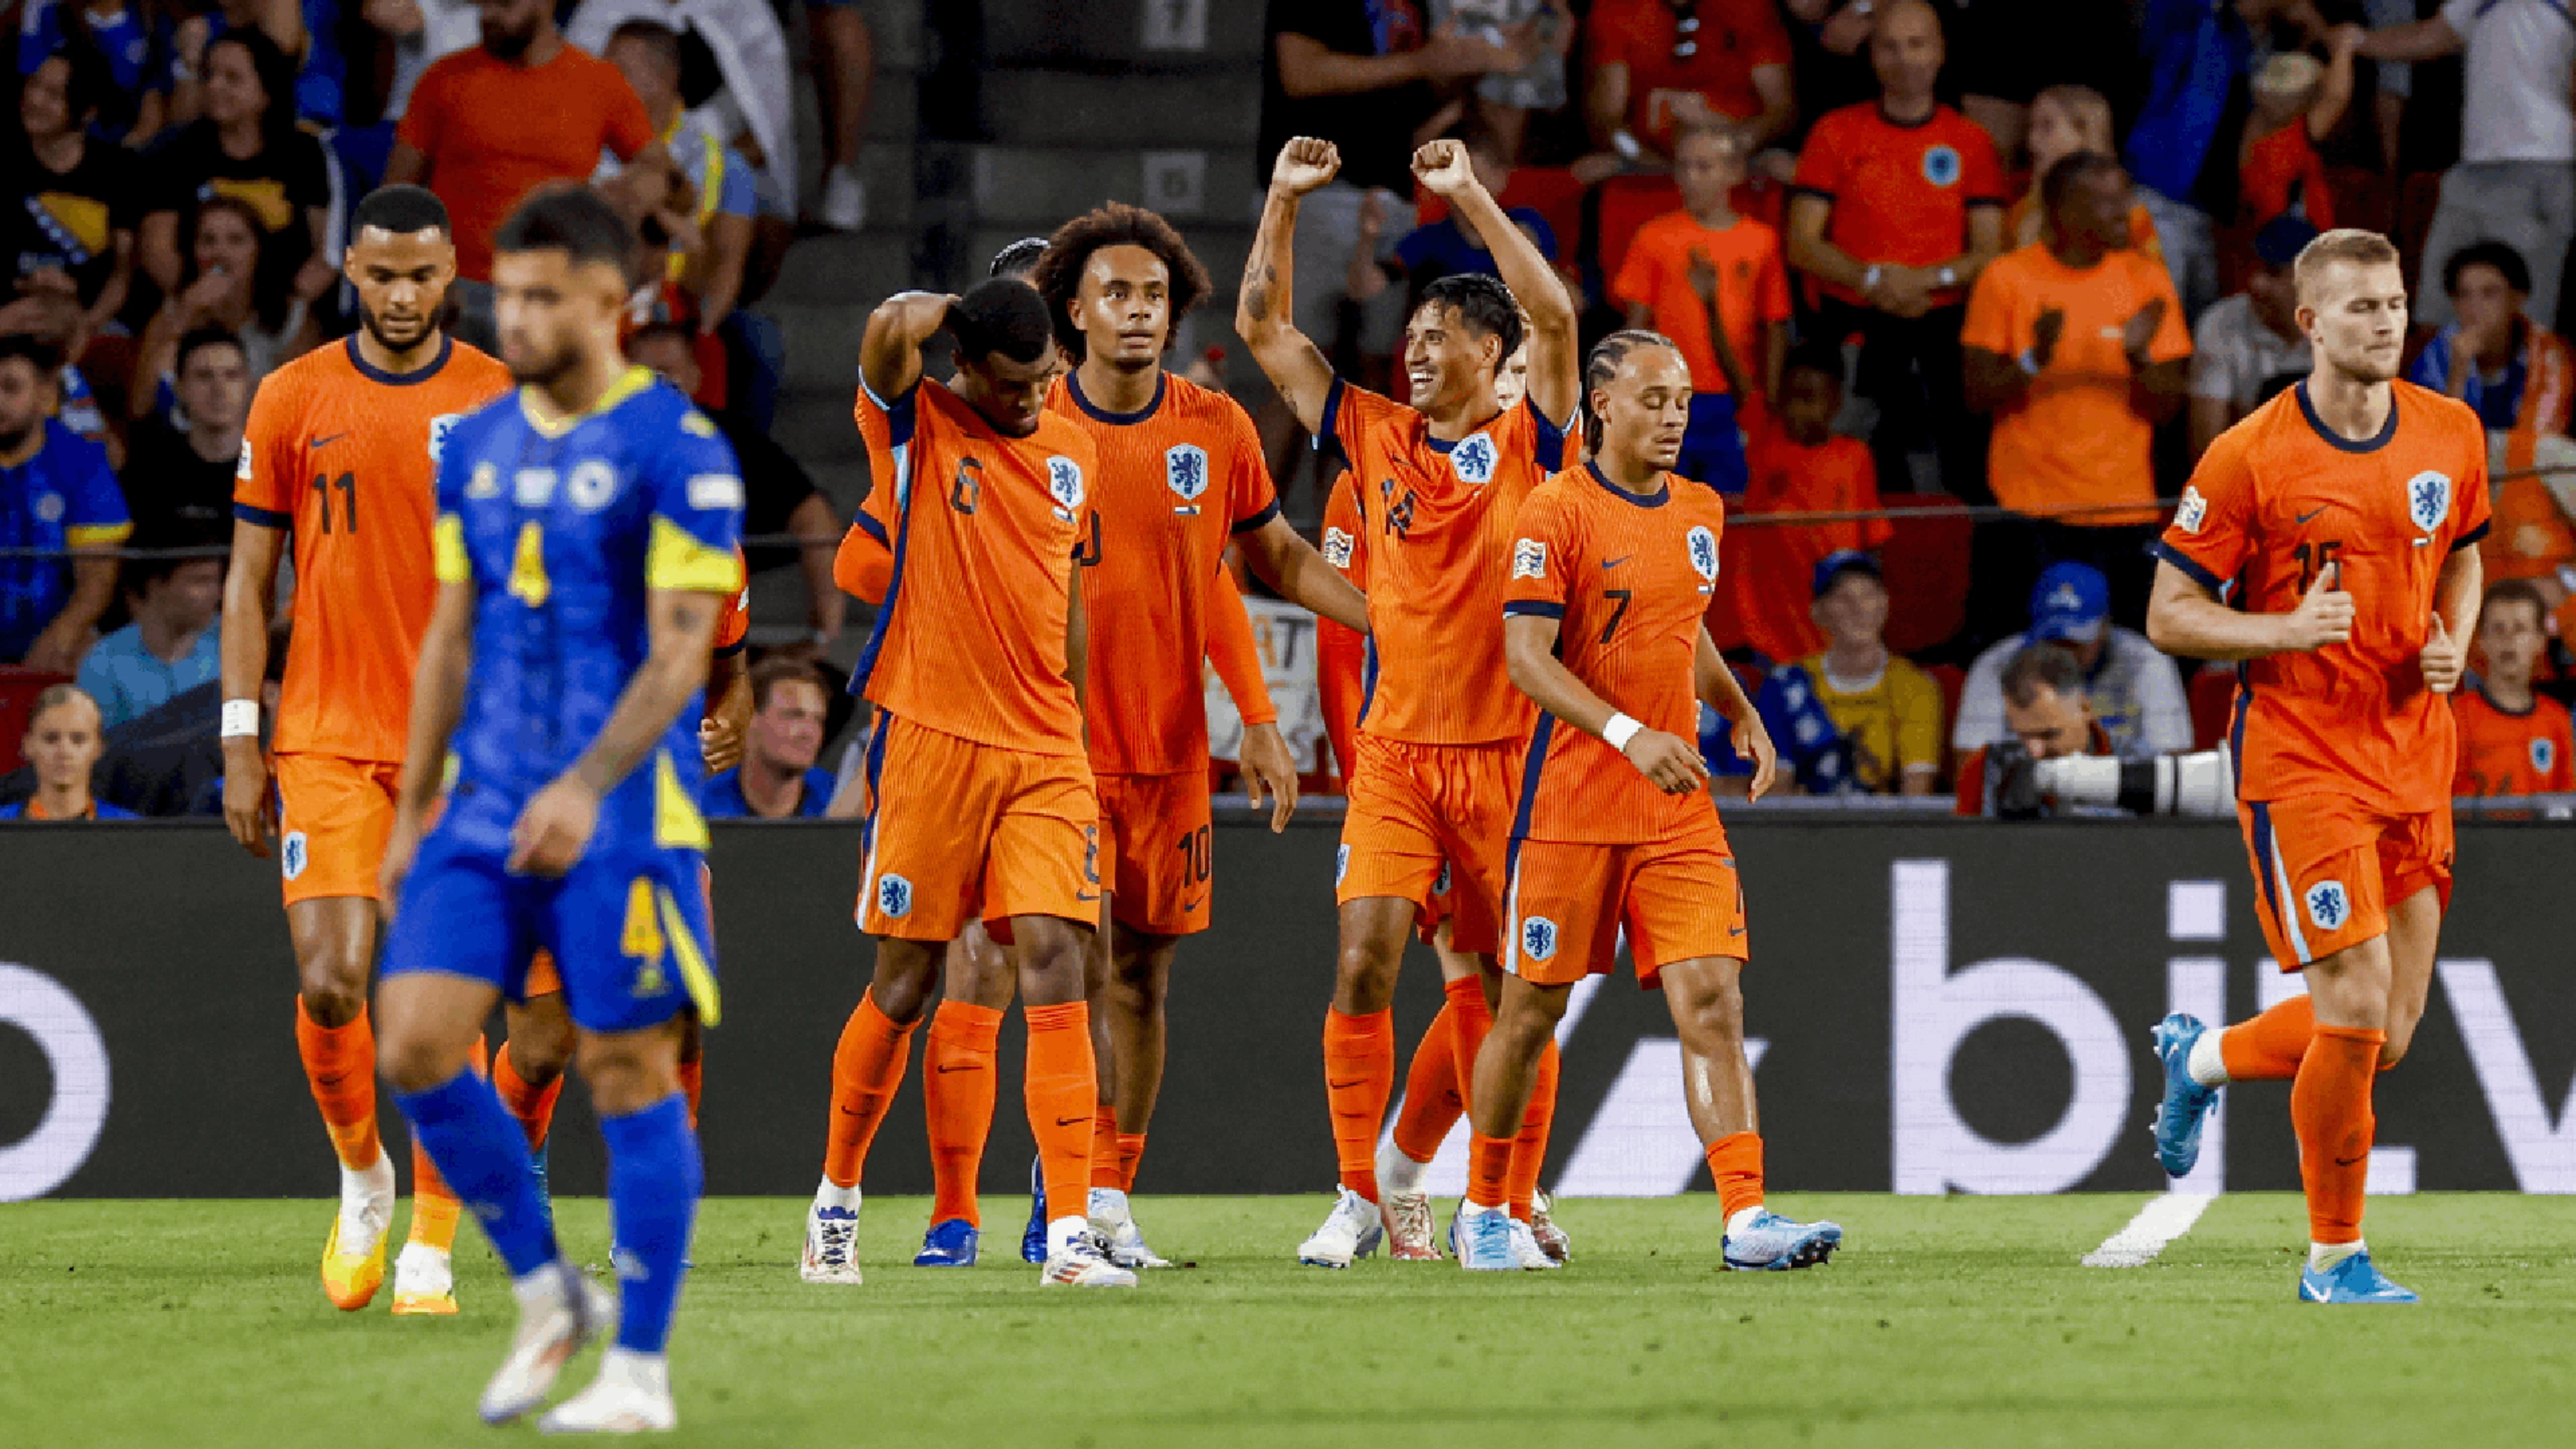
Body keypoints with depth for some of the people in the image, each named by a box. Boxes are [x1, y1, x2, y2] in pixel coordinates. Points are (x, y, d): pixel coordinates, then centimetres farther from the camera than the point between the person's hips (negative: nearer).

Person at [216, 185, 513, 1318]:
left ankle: (429, 1249, 4)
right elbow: (249, 581, 8)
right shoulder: (293, 400, 4)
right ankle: (361, 1173, 17)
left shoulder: (501, 402, 3)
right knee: (330, 982, -11)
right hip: (328, 742, 0)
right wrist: (241, 744, 2)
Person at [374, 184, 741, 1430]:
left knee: (629, 1073, -1)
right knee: (417, 1045, -5)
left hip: (622, 816, -6)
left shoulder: (677, 450, -9)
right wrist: (413, 810, 15)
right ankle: (546, 1299, 12)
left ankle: (639, 1370, 7)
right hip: (485, 812, 6)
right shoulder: (476, 447, 12)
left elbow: (680, 650, -14)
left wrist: (586, 788, -25)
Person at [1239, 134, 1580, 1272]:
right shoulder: (1376, 437, 10)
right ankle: (1357, 1199, -2)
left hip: (1509, 750, -2)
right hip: (1396, 748, 2)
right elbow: (1264, 326, 12)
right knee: (1364, 962, -9)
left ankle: (1512, 1210, 11)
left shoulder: (1530, 443, 1)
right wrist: (1285, 201, 5)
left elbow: (1554, 318, -15)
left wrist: (1469, 197, -15)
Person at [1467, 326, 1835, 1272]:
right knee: (1531, 1011, 5)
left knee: (1712, 1000, -8)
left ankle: (1746, 1218, -16)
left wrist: (1741, 714, 13)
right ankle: (1483, 1210, 22)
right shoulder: (1558, 513, -9)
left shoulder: (1699, 513, 12)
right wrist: (1629, 735, -27)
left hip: (1678, 806, 5)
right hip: (1571, 803, -5)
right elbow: (1526, 657, -17)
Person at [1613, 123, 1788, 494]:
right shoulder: (1655, 238, 3)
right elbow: (1636, 321, 6)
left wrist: (1771, 404, 2)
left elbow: (1775, 329, 6)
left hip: (1737, 406, 0)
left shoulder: (1761, 242, 4)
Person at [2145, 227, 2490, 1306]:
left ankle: (2200, 1057, 35)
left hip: (2415, 760, 5)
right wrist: (2285, 630, -22)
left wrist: (2453, 644, 2)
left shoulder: (2452, 436, 4)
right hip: (2300, 761, -5)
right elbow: (2169, 617, -6)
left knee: (2386, 1036, 6)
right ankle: (2335, 1255, 3)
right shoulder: (2249, 459, -11)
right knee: (2357, 1008, -13)